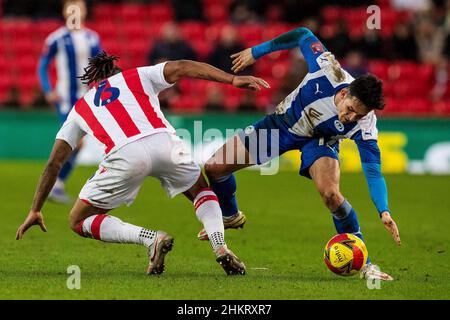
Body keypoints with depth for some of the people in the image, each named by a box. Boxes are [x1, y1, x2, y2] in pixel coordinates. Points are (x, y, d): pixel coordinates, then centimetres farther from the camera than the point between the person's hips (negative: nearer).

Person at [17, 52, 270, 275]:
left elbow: (54, 163, 29)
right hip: (165, 142, 2)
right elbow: (183, 68, 14)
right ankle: (221, 247, 4)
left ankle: (151, 239, -6)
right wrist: (233, 79, 8)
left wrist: (35, 211, 35)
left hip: (125, 154, -2)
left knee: (79, 222, 14)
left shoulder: (80, 108, 32)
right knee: (202, 192, 32)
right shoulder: (138, 76, 31)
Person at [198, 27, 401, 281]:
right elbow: (304, 35, -18)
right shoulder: (328, 71, -36)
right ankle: (231, 217, 32)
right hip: (283, 122, 2)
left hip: (320, 141, -2)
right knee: (214, 167, 0)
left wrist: (384, 211, -45)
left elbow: (373, 171, -31)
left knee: (331, 193, -32)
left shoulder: (365, 124, -33)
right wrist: (256, 52, -10)